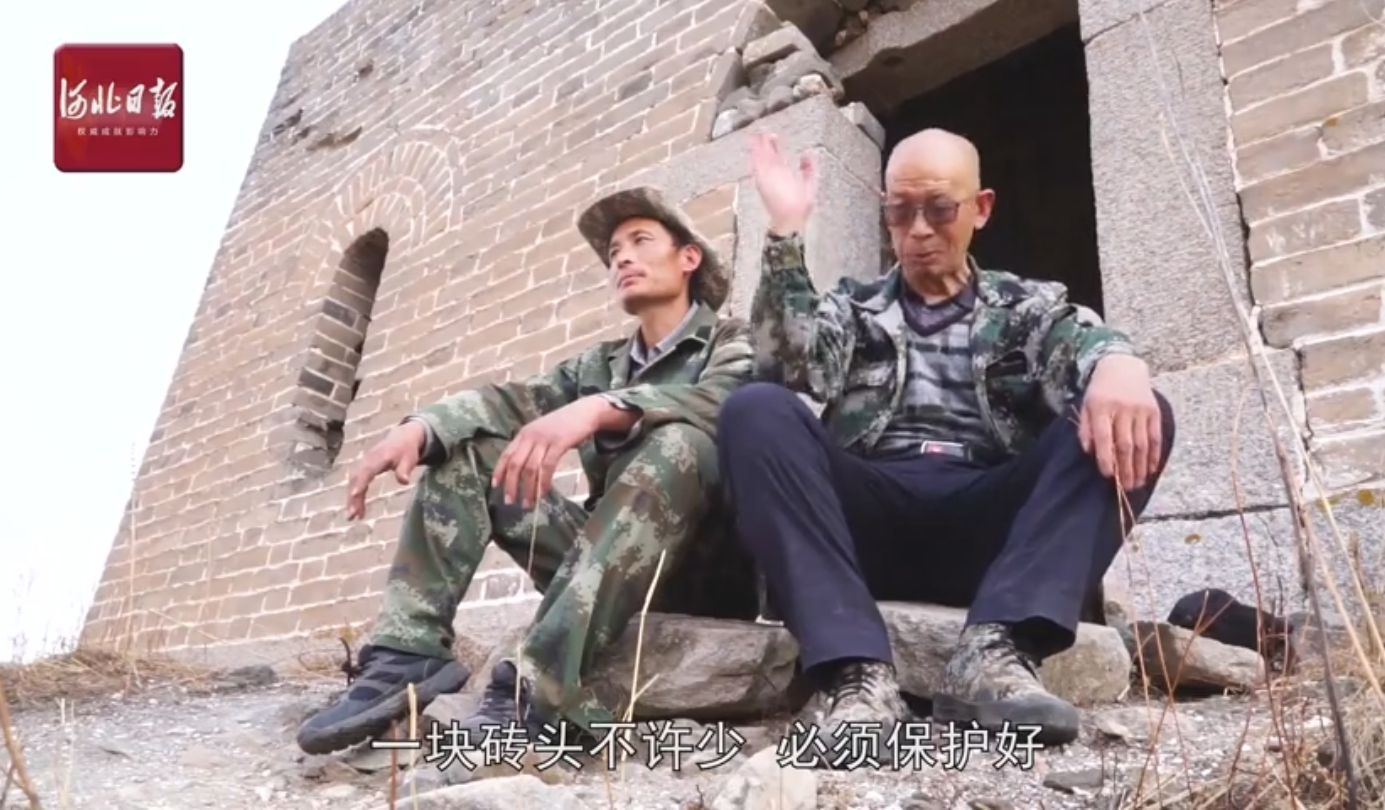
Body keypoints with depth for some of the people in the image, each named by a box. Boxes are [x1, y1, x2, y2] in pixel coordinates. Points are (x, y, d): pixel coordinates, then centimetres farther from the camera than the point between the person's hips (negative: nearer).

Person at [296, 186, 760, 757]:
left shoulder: (734, 342, 4)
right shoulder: (599, 365, 20)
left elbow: (718, 406, -20)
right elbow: (509, 401, 3)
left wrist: (600, 408, -37)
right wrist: (419, 426, -18)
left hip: (704, 567, -5)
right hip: (608, 570, 5)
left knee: (680, 443, -34)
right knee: (464, 448, 0)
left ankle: (536, 692, -41)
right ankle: (407, 655, -19)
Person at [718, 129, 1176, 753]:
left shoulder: (1027, 305, 22)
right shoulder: (852, 307, 22)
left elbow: (1076, 341, -2)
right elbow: (791, 368, 1)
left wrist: (1115, 361, -27)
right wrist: (786, 232, -5)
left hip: (989, 526, 1)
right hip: (870, 522, 0)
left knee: (1135, 416, -20)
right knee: (756, 410, -24)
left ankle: (995, 651, -35)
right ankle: (858, 669, -36)